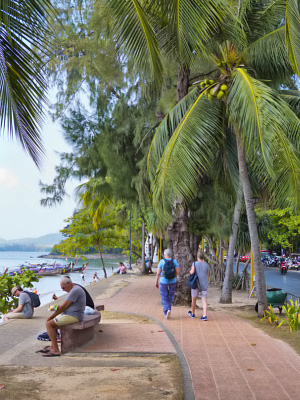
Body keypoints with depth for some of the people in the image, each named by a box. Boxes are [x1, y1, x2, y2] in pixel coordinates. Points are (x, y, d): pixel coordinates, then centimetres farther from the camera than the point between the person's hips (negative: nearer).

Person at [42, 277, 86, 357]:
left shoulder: (75, 291, -19)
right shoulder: (75, 289, 16)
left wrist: (50, 317, -13)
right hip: (70, 314, 11)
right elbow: (66, 305, 20)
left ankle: (56, 350, -12)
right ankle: (52, 347, 19)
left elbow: (64, 306, -20)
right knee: (52, 322, 21)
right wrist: (58, 307, 1)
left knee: (49, 324, -12)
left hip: (72, 316, -11)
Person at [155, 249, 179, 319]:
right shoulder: (174, 261, -1)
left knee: (164, 298, 6)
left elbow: (158, 273, -9)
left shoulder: (162, 261, -7)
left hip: (163, 281, -2)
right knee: (170, 297, 18)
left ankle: (166, 311, -13)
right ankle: (168, 309, 14)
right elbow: (177, 272, -6)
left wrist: (156, 282, 1)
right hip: (172, 282, 2)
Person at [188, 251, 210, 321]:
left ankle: (193, 314, 30)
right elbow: (208, 276, 9)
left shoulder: (195, 263, -7)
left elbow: (192, 272, -20)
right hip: (204, 285, 1)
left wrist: (190, 271, 4)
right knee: (204, 300, 1)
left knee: (194, 299, 16)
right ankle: (205, 316, -10)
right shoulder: (206, 265, 0)